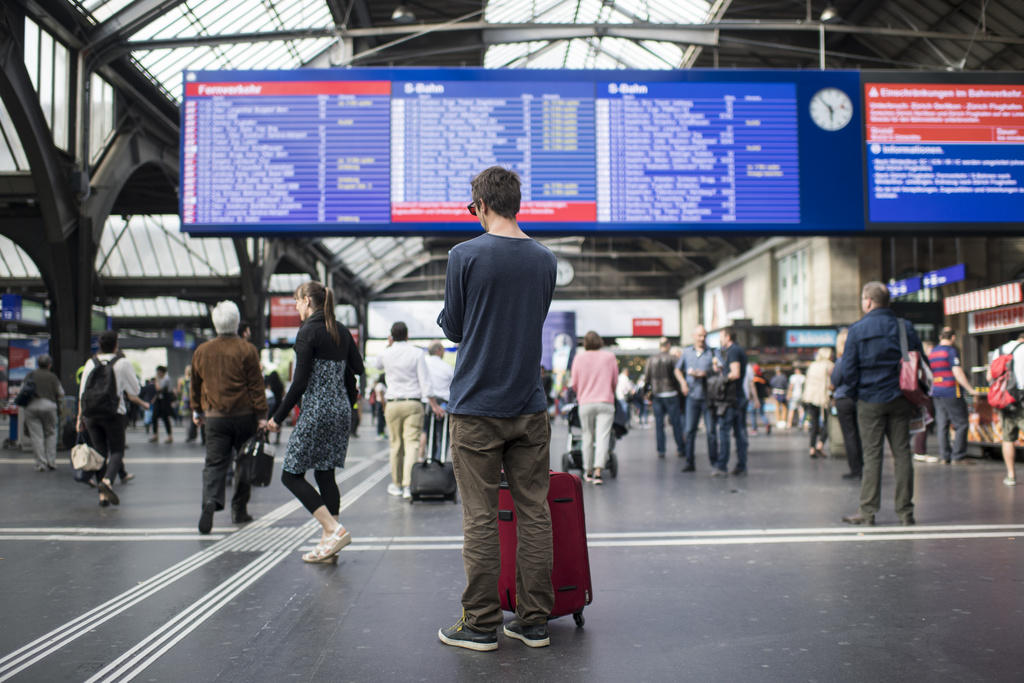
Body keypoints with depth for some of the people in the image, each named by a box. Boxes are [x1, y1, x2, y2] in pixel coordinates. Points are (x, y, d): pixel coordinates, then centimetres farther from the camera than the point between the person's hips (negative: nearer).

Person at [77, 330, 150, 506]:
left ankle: (103, 495, 7)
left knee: (100, 452, 10)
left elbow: (82, 392, 8)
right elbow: (134, 391, 0)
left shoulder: (90, 363, 8)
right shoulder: (123, 363, -3)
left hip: (91, 413, 4)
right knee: (117, 451, 4)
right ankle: (107, 481, -23)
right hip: (113, 413, -4)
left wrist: (80, 416, 13)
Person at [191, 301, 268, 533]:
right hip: (244, 416, -2)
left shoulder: (201, 351, 7)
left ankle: (210, 501, -23)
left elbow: (196, 385, 16)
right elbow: (256, 385, -7)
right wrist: (261, 416, -3)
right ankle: (239, 510, 17)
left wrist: (196, 412, 28)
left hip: (214, 417, 2)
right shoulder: (246, 350, -6)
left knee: (214, 463, 2)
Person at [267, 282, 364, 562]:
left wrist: (278, 417, -7)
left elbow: (300, 382, -15)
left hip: (317, 411, -8)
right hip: (341, 412, 8)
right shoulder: (342, 332, 11)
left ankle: (334, 529, -11)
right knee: (325, 474, 11)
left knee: (291, 474, 1)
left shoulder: (308, 331, -11)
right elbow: (358, 369, 12)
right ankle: (328, 545, 11)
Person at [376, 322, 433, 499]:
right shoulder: (417, 353, -2)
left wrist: (388, 346, 27)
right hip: (413, 403, -2)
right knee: (412, 443, -5)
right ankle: (408, 485, -16)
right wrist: (431, 400, -3)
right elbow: (424, 379, -6)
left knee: (396, 445, 10)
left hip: (392, 404, 2)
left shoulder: (387, 354, 4)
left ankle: (396, 484, 19)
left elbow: (378, 366, 28)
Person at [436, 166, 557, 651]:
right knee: (534, 513, 8)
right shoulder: (545, 260, 7)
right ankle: (534, 621, 15)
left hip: (477, 407, -4)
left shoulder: (465, 256, -8)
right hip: (530, 408, 4)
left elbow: (453, 327, 0)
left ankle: (481, 624, 11)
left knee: (480, 519, 3)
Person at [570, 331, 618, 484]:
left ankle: (588, 472, 18)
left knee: (587, 437, 10)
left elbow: (574, 384, 5)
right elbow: (615, 381, 8)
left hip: (585, 403, 1)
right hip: (606, 402, -1)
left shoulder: (579, 358, 2)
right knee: (603, 437, -5)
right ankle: (598, 471, -17)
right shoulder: (609, 356, 3)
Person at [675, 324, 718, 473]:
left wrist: (701, 373, -16)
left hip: (708, 396, -2)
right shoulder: (687, 352, 10)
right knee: (690, 430, 2)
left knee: (711, 430, 0)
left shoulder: (711, 353, -1)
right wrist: (683, 382, 4)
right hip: (692, 396, 2)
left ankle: (714, 461, 11)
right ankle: (689, 462, 8)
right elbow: (678, 369, 20)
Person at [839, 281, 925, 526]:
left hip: (870, 400, -2)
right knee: (902, 453, 7)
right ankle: (905, 512, 11)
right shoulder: (905, 327, 2)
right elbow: (921, 362, 4)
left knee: (872, 455, 1)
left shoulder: (857, 329, -6)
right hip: (900, 400, 3)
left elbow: (848, 369, -8)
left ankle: (868, 511, 4)